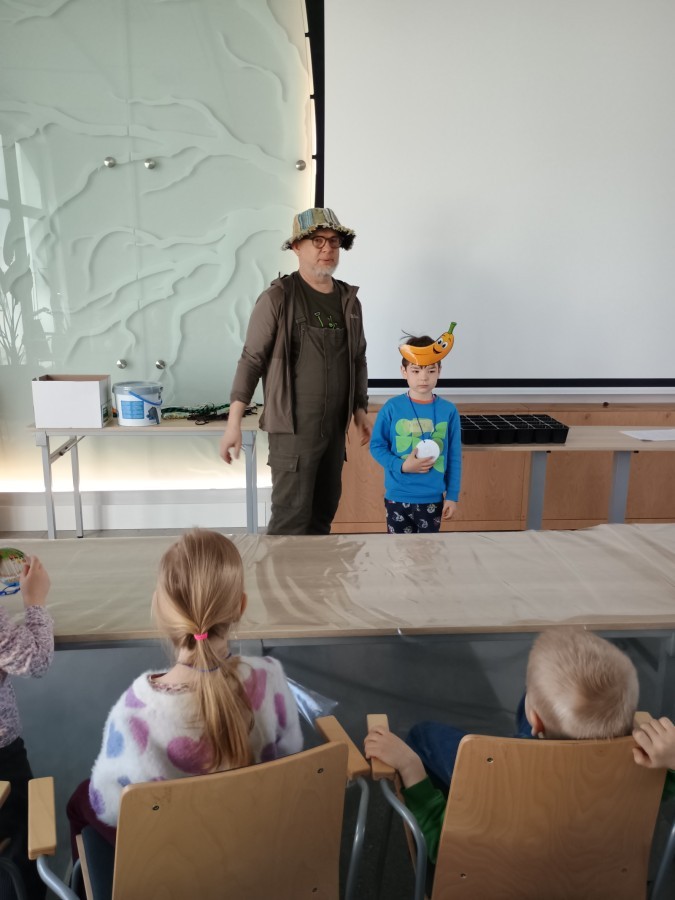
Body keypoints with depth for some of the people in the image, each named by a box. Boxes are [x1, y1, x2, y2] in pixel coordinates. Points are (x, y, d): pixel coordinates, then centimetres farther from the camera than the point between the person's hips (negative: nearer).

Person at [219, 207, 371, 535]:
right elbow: (251, 360, -9)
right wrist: (234, 422, -14)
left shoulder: (349, 300, 9)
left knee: (323, 515, 14)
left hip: (335, 427, 6)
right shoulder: (278, 298, -8)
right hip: (293, 428, -6)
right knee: (291, 520, -4)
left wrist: (360, 409, 15)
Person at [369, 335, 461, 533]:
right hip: (397, 496, -1)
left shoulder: (449, 411, -4)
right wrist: (401, 466, -17)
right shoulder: (392, 408, -8)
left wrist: (452, 496, 2)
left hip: (433, 498, 1)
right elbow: (377, 446, -2)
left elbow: (454, 457, 1)